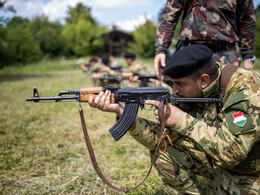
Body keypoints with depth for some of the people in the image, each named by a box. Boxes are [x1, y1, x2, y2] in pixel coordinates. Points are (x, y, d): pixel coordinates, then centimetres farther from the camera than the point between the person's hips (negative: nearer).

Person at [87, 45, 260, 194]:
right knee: (164, 150, -9)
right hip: (221, 165, 5)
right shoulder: (190, 93, -9)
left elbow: (233, 151, -37)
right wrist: (122, 112, -21)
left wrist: (182, 120, -37)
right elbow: (162, 139, -11)